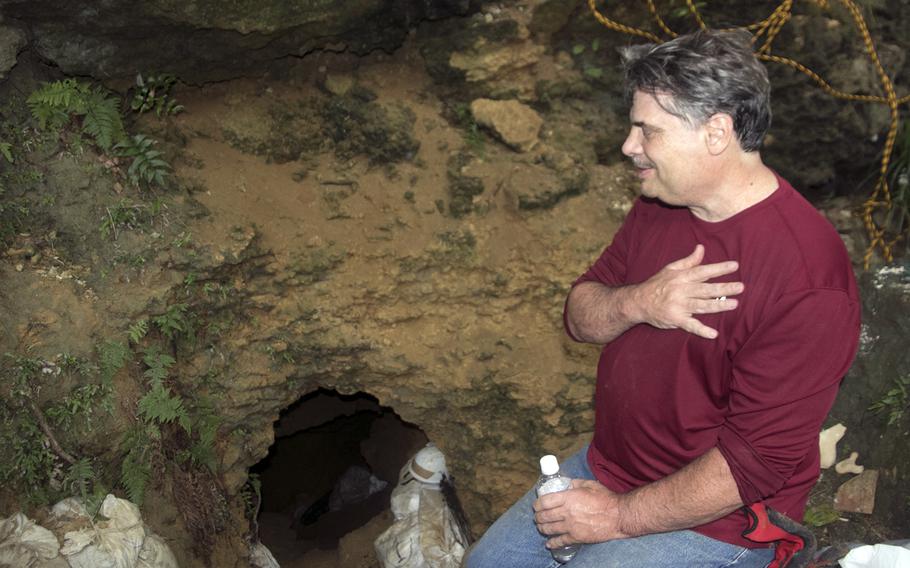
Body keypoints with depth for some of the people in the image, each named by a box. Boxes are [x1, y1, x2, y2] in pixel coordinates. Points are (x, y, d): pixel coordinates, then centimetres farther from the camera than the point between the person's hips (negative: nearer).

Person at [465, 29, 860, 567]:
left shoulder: (806, 282, -28)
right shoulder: (660, 206, -1)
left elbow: (759, 461, -26)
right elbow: (580, 315, 3)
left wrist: (621, 515, -19)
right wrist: (638, 303, -21)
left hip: (712, 520, -7)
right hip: (606, 468, 7)